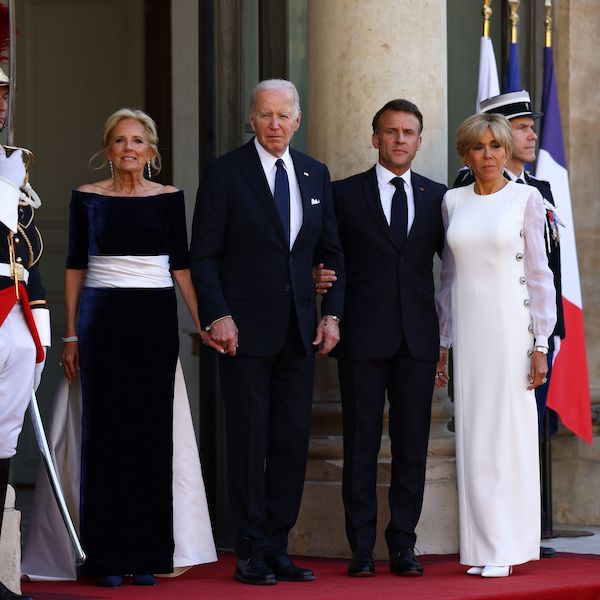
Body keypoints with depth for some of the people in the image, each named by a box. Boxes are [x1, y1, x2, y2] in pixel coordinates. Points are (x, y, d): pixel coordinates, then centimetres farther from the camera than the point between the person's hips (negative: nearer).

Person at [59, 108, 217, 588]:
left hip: (155, 319, 1)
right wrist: (71, 335, 2)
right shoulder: (87, 198, 4)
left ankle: (147, 554, 6)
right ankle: (107, 556, 3)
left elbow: (181, 264, 7)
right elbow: (75, 266, 6)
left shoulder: (168, 198, 6)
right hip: (102, 318, -1)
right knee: (105, 430, -1)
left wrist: (203, 324, -1)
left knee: (153, 431, 0)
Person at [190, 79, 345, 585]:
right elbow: (204, 254, -4)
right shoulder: (226, 173, -3)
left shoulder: (315, 174, 11)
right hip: (245, 329, -4)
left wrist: (332, 314, 4)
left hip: (299, 331, 4)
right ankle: (251, 554, 3)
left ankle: (277, 549, 12)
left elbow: (331, 253, 15)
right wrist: (217, 316, -14)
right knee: (249, 443, -2)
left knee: (293, 443, 4)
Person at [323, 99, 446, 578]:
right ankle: (362, 548, 5)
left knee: (412, 445, 3)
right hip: (364, 336, -2)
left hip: (418, 339, 2)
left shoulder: (437, 197, 11)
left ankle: (403, 545, 10)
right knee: (361, 445, 0)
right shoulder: (345, 194, 5)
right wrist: (320, 279, -14)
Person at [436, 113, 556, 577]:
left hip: (510, 326, -4)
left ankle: (506, 548, 1)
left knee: (510, 432, -4)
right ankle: (482, 548, 8)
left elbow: (539, 273, -3)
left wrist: (541, 344, -8)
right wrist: (443, 342, 11)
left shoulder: (526, 198, -2)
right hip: (467, 330, 4)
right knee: (473, 436, 4)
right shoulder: (453, 202, 9)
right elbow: (450, 275, 14)